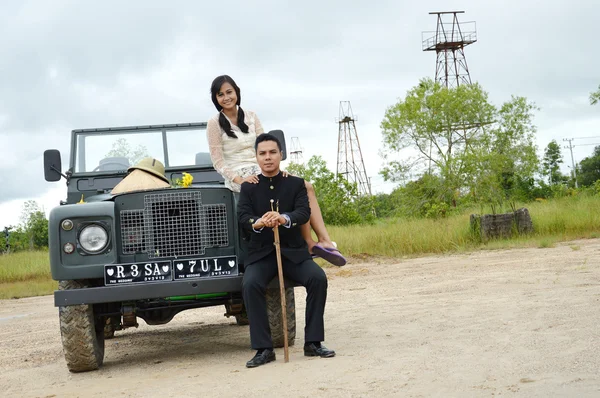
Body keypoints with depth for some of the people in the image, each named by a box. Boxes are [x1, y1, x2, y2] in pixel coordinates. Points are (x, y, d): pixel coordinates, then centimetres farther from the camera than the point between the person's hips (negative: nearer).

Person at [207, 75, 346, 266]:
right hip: (239, 176, -6)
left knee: (307, 187, -15)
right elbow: (218, 162, -7)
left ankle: (324, 240, -23)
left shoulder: (250, 116, 13)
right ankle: (309, 244, -18)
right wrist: (238, 179, -20)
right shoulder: (214, 123, -4)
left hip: (260, 171, 6)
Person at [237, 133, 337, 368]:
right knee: (250, 284, -29)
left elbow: (304, 213, -10)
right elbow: (243, 216, -7)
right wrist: (257, 223, -33)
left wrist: (284, 218, -34)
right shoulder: (248, 187, 8)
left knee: (318, 278, -26)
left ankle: (313, 342, -14)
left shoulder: (296, 183, 6)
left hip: (293, 251, 1)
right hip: (261, 252, 0)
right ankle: (263, 349, -24)